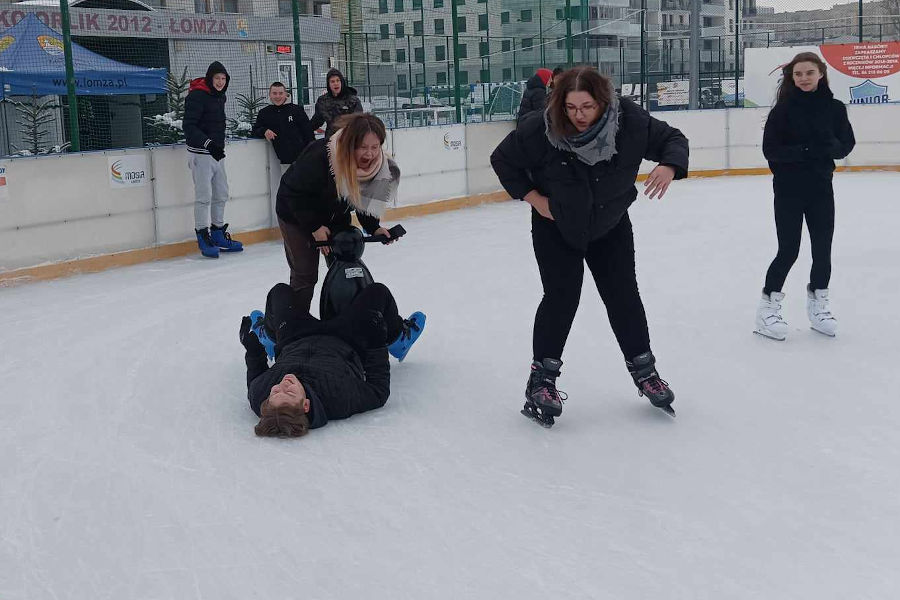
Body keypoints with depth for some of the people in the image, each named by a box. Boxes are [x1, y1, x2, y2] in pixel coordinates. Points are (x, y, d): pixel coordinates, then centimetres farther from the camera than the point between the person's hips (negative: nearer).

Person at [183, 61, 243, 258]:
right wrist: (209, 143, -30)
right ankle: (203, 238, 0)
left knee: (221, 195, 13)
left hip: (217, 152, 9)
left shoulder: (220, 97, 12)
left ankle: (218, 235, 24)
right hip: (200, 153, -9)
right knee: (204, 196, -7)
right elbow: (188, 126, -22)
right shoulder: (197, 96, -14)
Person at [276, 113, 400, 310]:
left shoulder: (381, 165, -19)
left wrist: (374, 228, -17)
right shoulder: (319, 157, -37)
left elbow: (365, 200, -3)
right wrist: (315, 227, -24)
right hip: (297, 214, -5)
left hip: (336, 216, 5)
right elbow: (295, 193, -25)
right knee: (305, 274, -3)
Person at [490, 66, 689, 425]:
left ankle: (643, 369, 24)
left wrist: (669, 166, -32)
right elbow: (502, 159, -11)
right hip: (556, 228, -2)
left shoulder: (630, 121, -25)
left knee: (623, 295, 6)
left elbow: (673, 139, -11)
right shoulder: (540, 129, -27)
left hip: (610, 225, 2)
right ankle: (542, 377, 4)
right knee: (561, 297, -10)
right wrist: (533, 196, -15)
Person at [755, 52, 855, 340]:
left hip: (821, 187, 3)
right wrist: (802, 151, -24)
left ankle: (818, 305, 28)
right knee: (788, 251, -2)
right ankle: (768, 306, 13)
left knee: (822, 249, 9)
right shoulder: (783, 109, -8)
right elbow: (770, 149, -11)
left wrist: (831, 147, -17)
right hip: (788, 189, -3)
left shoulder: (834, 107, 0)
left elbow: (847, 144, 4)